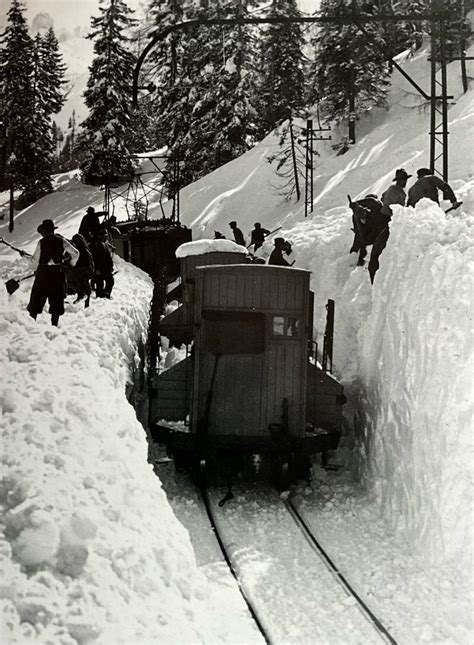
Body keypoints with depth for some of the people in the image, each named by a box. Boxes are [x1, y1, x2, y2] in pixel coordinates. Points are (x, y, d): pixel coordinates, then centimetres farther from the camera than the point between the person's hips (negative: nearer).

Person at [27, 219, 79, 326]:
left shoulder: (42, 242, -6)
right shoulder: (61, 241, 0)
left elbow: (35, 260, -2)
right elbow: (75, 253, 3)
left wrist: (35, 269, 16)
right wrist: (72, 263, 20)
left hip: (43, 272, -2)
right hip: (58, 272, 2)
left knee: (37, 299, 8)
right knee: (57, 299, 8)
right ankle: (54, 324, 6)